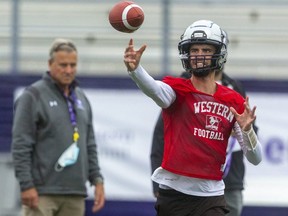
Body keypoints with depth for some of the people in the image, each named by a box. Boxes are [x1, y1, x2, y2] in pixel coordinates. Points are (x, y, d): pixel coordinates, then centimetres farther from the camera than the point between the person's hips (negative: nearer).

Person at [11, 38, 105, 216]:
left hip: (75, 194, 6)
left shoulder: (81, 98, 17)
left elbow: (90, 145, 22)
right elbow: (21, 146, -9)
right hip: (43, 193, -6)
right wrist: (26, 185, -15)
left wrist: (97, 179, 11)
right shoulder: (34, 96, -4)